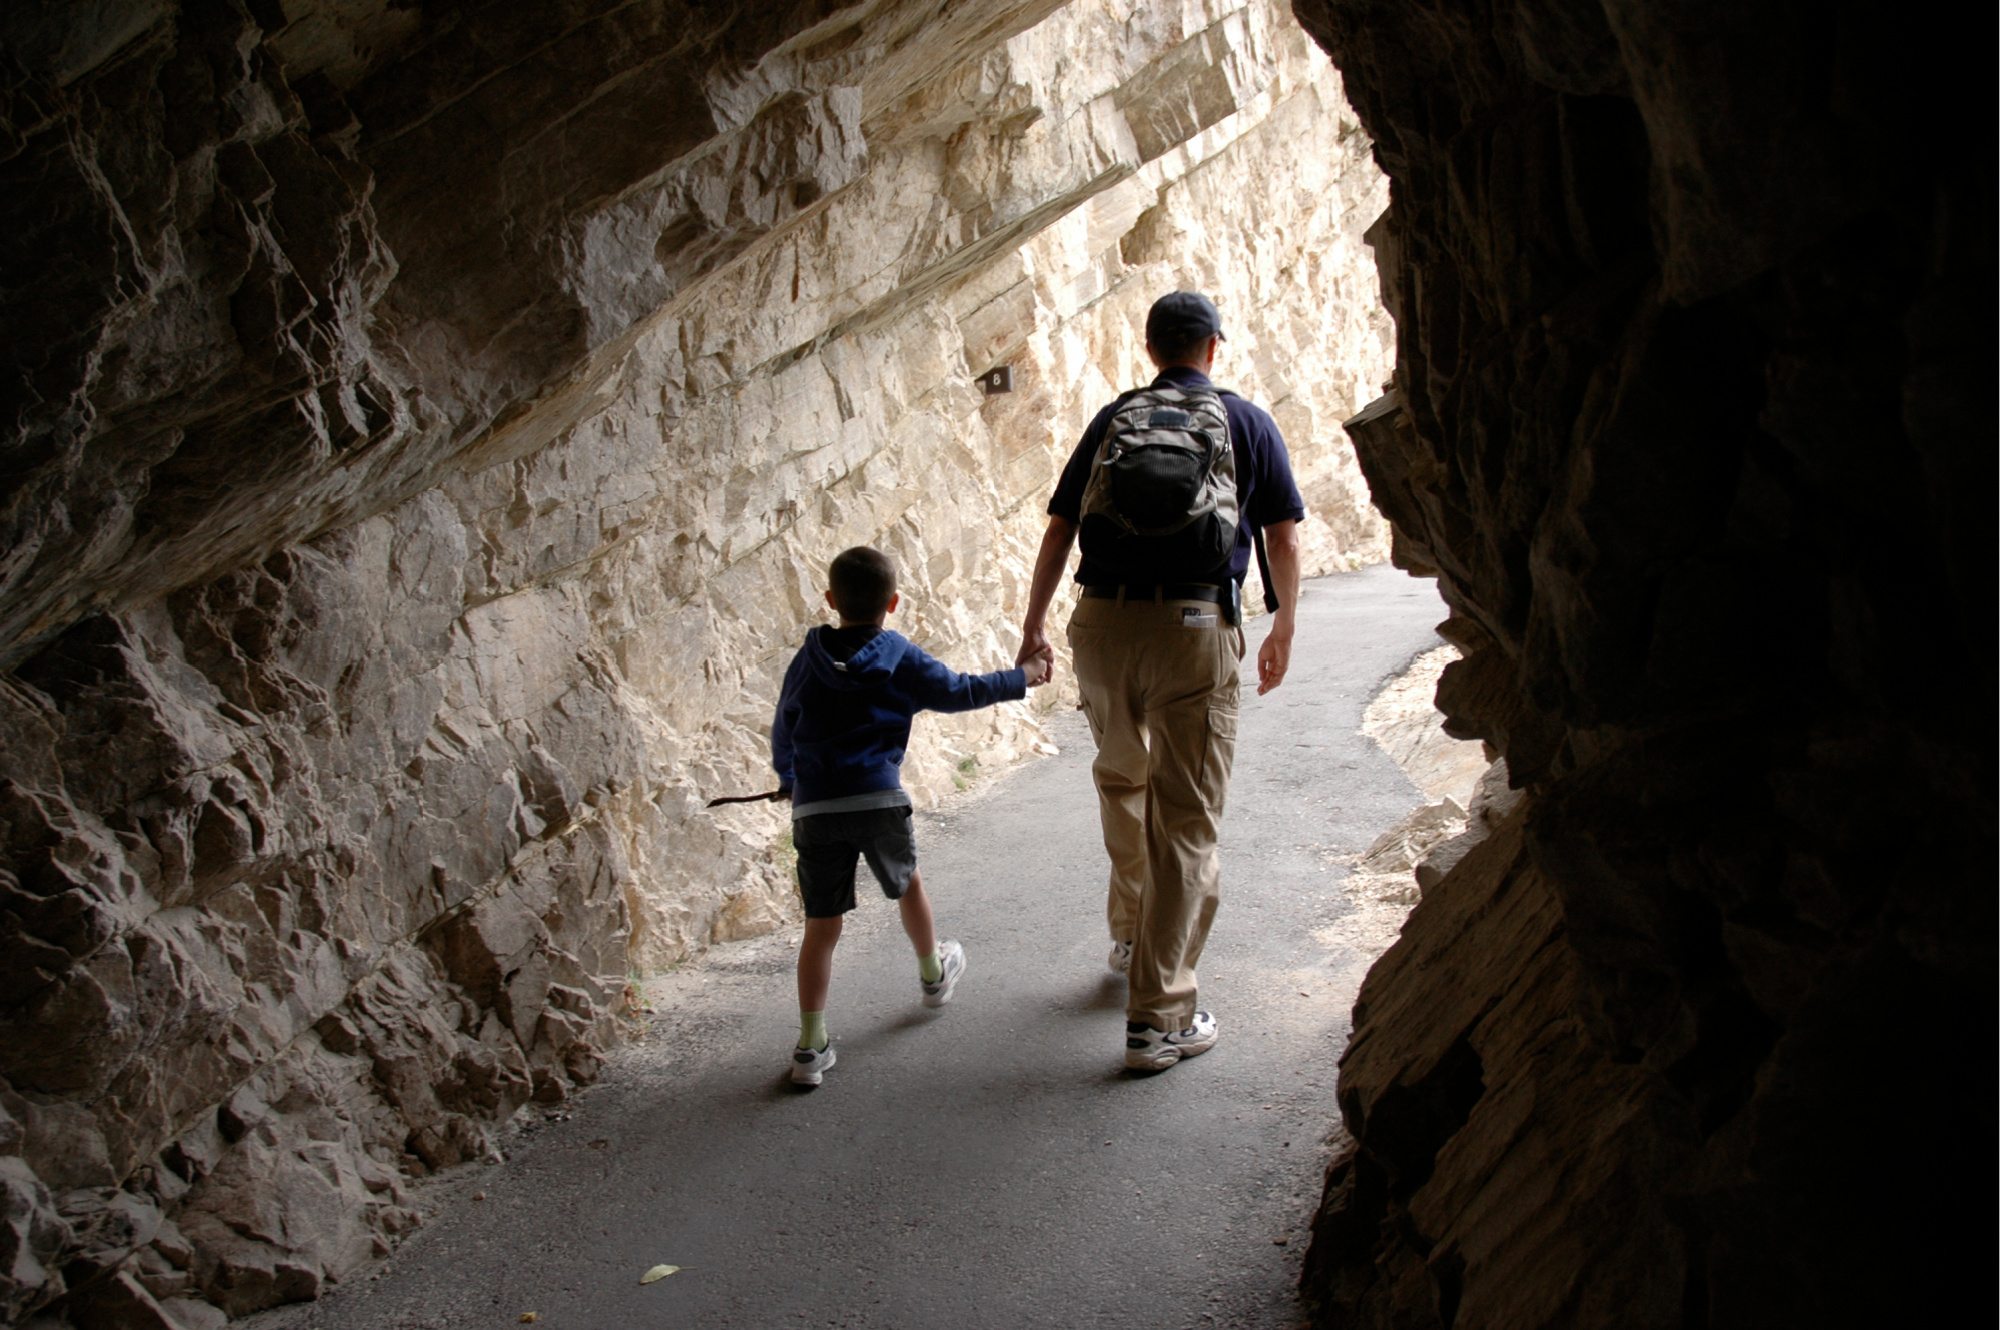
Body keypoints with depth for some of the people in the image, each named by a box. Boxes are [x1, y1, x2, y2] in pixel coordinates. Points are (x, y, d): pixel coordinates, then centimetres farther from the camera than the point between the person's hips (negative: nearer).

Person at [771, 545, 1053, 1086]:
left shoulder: (808, 660, 9)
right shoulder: (900, 657, 2)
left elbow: (782, 733, 16)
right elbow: (958, 692, 8)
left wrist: (789, 782, 34)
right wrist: (1022, 676, 21)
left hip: (814, 809, 1)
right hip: (879, 802, -1)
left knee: (821, 927, 3)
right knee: (908, 883, 26)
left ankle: (811, 1046, 2)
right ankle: (933, 974, 49)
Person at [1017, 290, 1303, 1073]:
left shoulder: (1112, 420, 15)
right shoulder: (1247, 424, 11)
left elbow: (1058, 531, 13)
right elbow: (1284, 542, 10)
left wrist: (1033, 627, 20)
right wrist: (1282, 632, 23)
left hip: (1102, 622, 3)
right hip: (1194, 626, -3)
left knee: (1121, 780, 27)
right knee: (1187, 821, -1)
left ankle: (1132, 938, 41)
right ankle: (1157, 1016, -3)